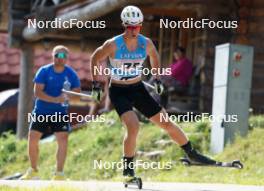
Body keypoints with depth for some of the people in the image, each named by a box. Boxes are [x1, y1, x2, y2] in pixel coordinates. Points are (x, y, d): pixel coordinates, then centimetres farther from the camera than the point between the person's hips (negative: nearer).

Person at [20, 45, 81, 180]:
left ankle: (59, 174, -9)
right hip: (41, 111, 0)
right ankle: (33, 171, 17)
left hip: (60, 113, 0)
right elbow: (37, 92, -17)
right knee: (32, 139, -3)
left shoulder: (71, 74, -5)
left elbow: (78, 95, -4)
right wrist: (56, 99, -29)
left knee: (63, 139, -16)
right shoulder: (44, 71, -8)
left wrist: (69, 97, -27)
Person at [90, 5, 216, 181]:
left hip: (138, 89, 4)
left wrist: (157, 79, 9)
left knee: (166, 123, 4)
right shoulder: (113, 45, -19)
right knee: (133, 126, -27)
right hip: (118, 92, -4)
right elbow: (95, 59, -3)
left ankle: (192, 153, 23)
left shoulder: (146, 43, -9)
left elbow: (154, 56, 15)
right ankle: (128, 168, -11)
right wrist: (96, 85, -4)